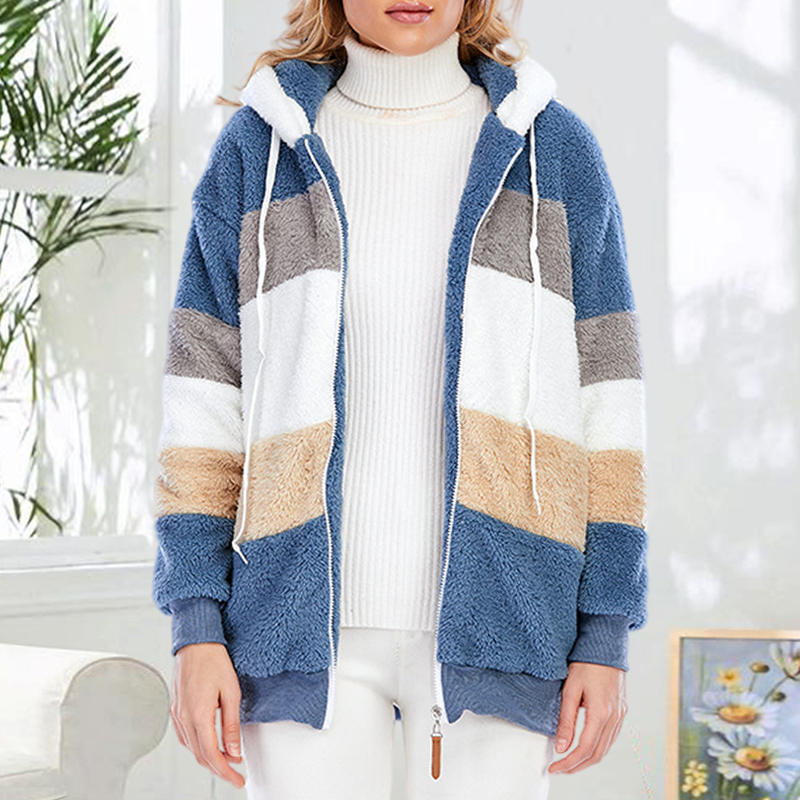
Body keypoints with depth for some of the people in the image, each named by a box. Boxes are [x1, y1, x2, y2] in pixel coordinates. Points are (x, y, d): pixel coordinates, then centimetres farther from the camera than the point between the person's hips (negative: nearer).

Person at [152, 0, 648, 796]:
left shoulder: (554, 150, 7)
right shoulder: (255, 151, 8)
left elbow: (604, 398, 5)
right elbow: (206, 397, 5)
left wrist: (605, 634, -1)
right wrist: (197, 625, -3)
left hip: (492, 610, 0)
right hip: (304, 617, 0)